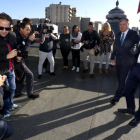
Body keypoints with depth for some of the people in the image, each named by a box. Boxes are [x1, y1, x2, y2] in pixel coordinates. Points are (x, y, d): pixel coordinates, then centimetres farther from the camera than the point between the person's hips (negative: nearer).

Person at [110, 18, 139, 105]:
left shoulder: (133, 34, -7)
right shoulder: (118, 35, 9)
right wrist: (112, 58, 10)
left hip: (127, 61, -5)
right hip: (119, 60, 5)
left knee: (122, 79, -2)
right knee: (120, 78, 14)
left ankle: (117, 97, 5)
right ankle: (123, 91, 35)